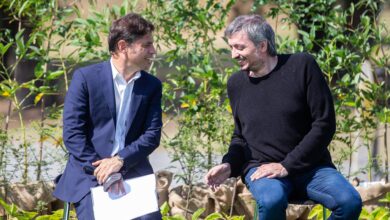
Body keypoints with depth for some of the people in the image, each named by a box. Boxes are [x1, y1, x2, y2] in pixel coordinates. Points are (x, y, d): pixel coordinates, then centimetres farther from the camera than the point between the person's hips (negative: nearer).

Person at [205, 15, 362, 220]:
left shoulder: (302, 66, -5)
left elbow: (324, 124, -7)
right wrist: (229, 165, -1)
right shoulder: (236, 83, 7)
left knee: (350, 201, -29)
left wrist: (286, 166, -13)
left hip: (309, 166, -1)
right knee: (271, 201, -36)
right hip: (262, 169, 1)